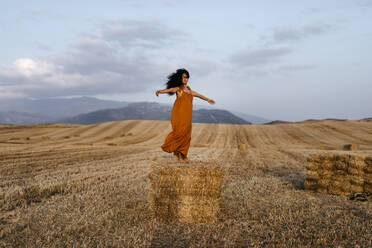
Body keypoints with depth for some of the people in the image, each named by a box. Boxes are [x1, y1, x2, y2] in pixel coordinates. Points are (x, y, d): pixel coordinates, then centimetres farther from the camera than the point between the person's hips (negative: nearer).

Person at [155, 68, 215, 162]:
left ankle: (183, 155, 9)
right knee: (180, 132, -16)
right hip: (179, 113, -7)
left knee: (186, 135, 3)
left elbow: (196, 94, 33)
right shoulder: (178, 88, -1)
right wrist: (160, 91, -42)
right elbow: (170, 90, -21)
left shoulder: (188, 88, 19)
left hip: (187, 115, 7)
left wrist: (207, 99, 46)